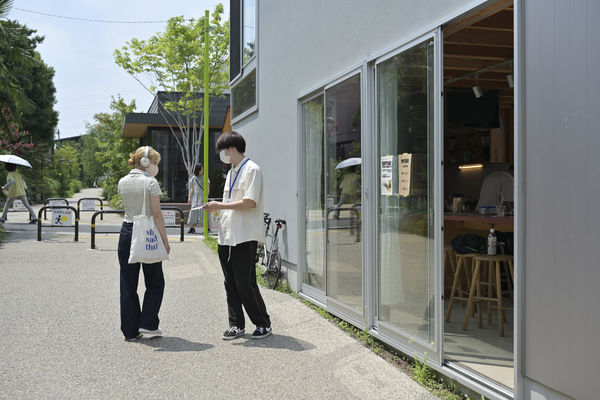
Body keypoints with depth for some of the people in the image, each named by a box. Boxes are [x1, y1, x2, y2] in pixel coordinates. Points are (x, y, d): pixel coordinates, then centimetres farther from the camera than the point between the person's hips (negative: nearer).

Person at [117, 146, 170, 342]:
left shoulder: (122, 182, 6)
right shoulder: (150, 182, -11)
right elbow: (157, 214, -13)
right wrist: (165, 240, -7)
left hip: (127, 232, 5)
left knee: (128, 283, 9)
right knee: (155, 282, 12)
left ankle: (130, 330, 13)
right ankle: (148, 323, 7)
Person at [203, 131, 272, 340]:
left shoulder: (251, 170, -8)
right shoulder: (231, 173, 20)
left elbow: (250, 202, -18)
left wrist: (220, 205, -14)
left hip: (245, 237, -9)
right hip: (227, 236, 9)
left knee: (245, 283, -5)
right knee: (231, 283, 9)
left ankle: (263, 323, 9)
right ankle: (236, 324, 18)